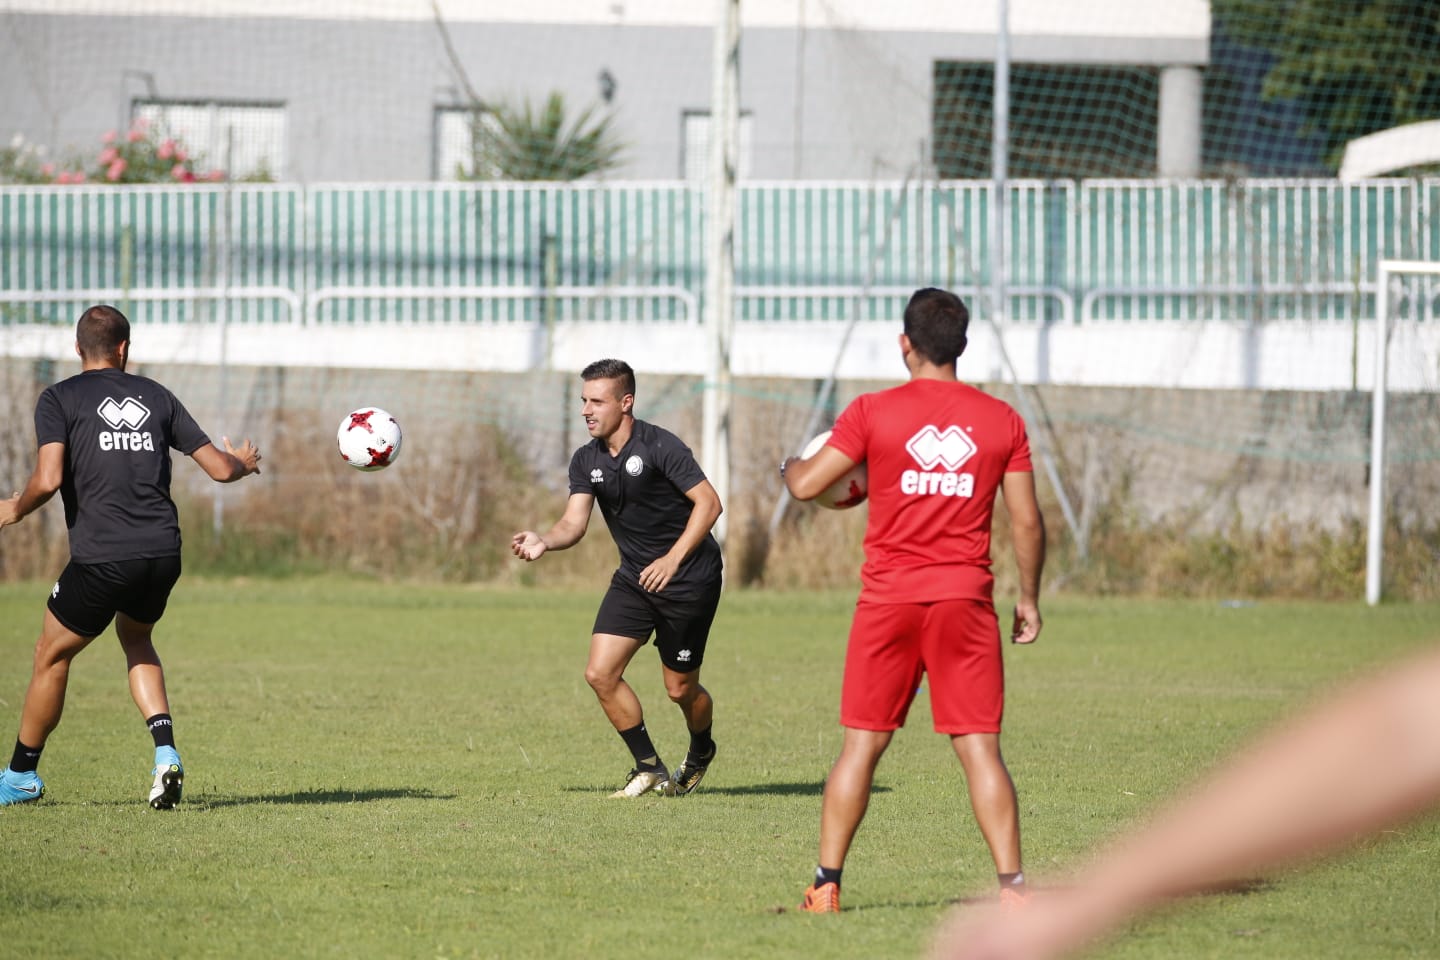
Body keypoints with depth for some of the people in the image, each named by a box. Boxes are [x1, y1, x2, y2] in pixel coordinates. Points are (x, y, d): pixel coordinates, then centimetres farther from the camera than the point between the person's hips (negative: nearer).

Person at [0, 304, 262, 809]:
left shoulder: (59, 398, 2)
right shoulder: (155, 397, 14)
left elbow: (48, 480, -13)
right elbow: (220, 467, 14)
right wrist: (245, 463, 37)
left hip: (100, 557, -4)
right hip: (162, 553, 4)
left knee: (52, 655, 16)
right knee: (135, 637, 30)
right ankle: (165, 752, 10)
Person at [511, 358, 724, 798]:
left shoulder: (659, 446, -17)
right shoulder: (586, 461, 2)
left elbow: (708, 502, -19)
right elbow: (574, 523, -5)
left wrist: (673, 559, -27)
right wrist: (543, 541, -27)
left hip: (689, 578, -6)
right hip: (633, 579, 6)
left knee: (680, 688, 3)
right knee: (600, 673, -8)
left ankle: (701, 752, 37)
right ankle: (650, 769, 7)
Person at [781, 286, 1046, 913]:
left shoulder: (874, 413, -3)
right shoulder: (1002, 421, 3)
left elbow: (806, 485, -2)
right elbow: (1027, 521, 4)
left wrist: (790, 465, 21)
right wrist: (1029, 598, 15)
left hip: (890, 599, -1)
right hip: (966, 599, 1)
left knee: (862, 743, 7)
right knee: (980, 749, 0)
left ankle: (825, 885, 8)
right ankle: (1011, 883, -7)